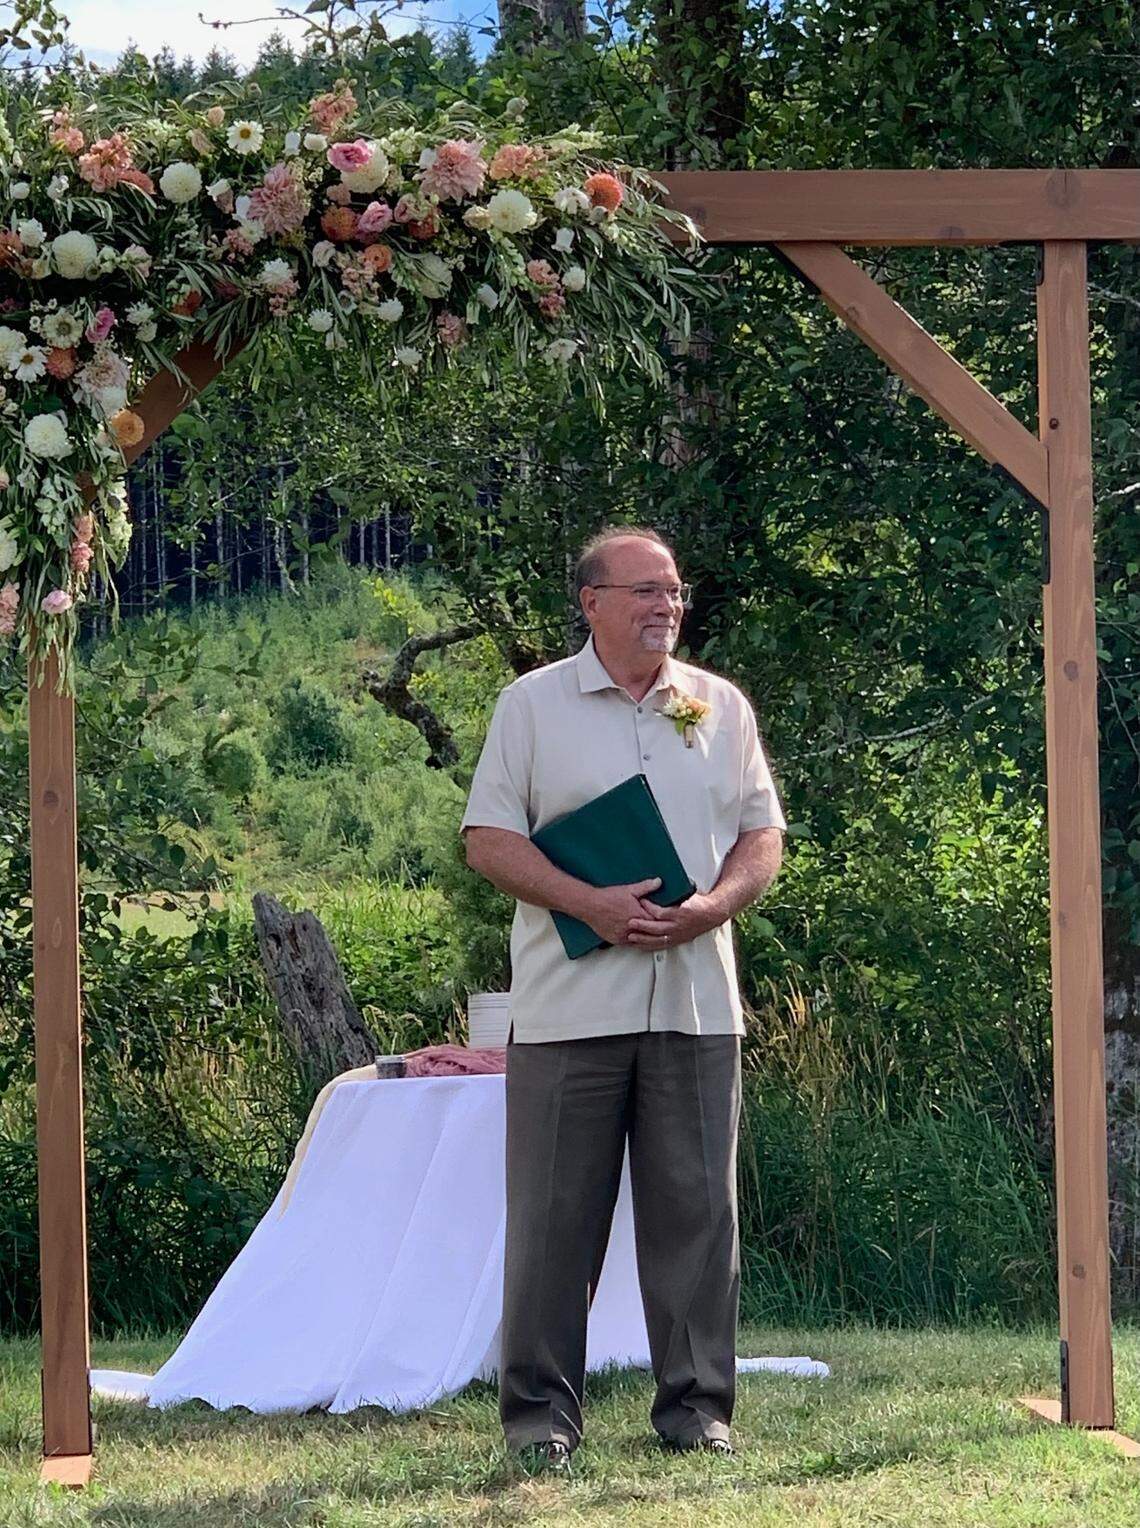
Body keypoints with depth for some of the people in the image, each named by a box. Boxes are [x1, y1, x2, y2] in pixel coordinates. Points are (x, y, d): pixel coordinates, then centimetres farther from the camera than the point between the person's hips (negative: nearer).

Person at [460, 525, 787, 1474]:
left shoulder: (722, 707, 12)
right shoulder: (532, 704, 3)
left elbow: (763, 834, 13)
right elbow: (488, 838, -1)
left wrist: (715, 905, -7)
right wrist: (590, 905, -13)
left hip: (695, 998, 3)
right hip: (569, 1003, -3)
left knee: (696, 1207, 3)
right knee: (554, 1214, -1)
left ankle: (697, 1403, 11)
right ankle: (542, 1411, 5)